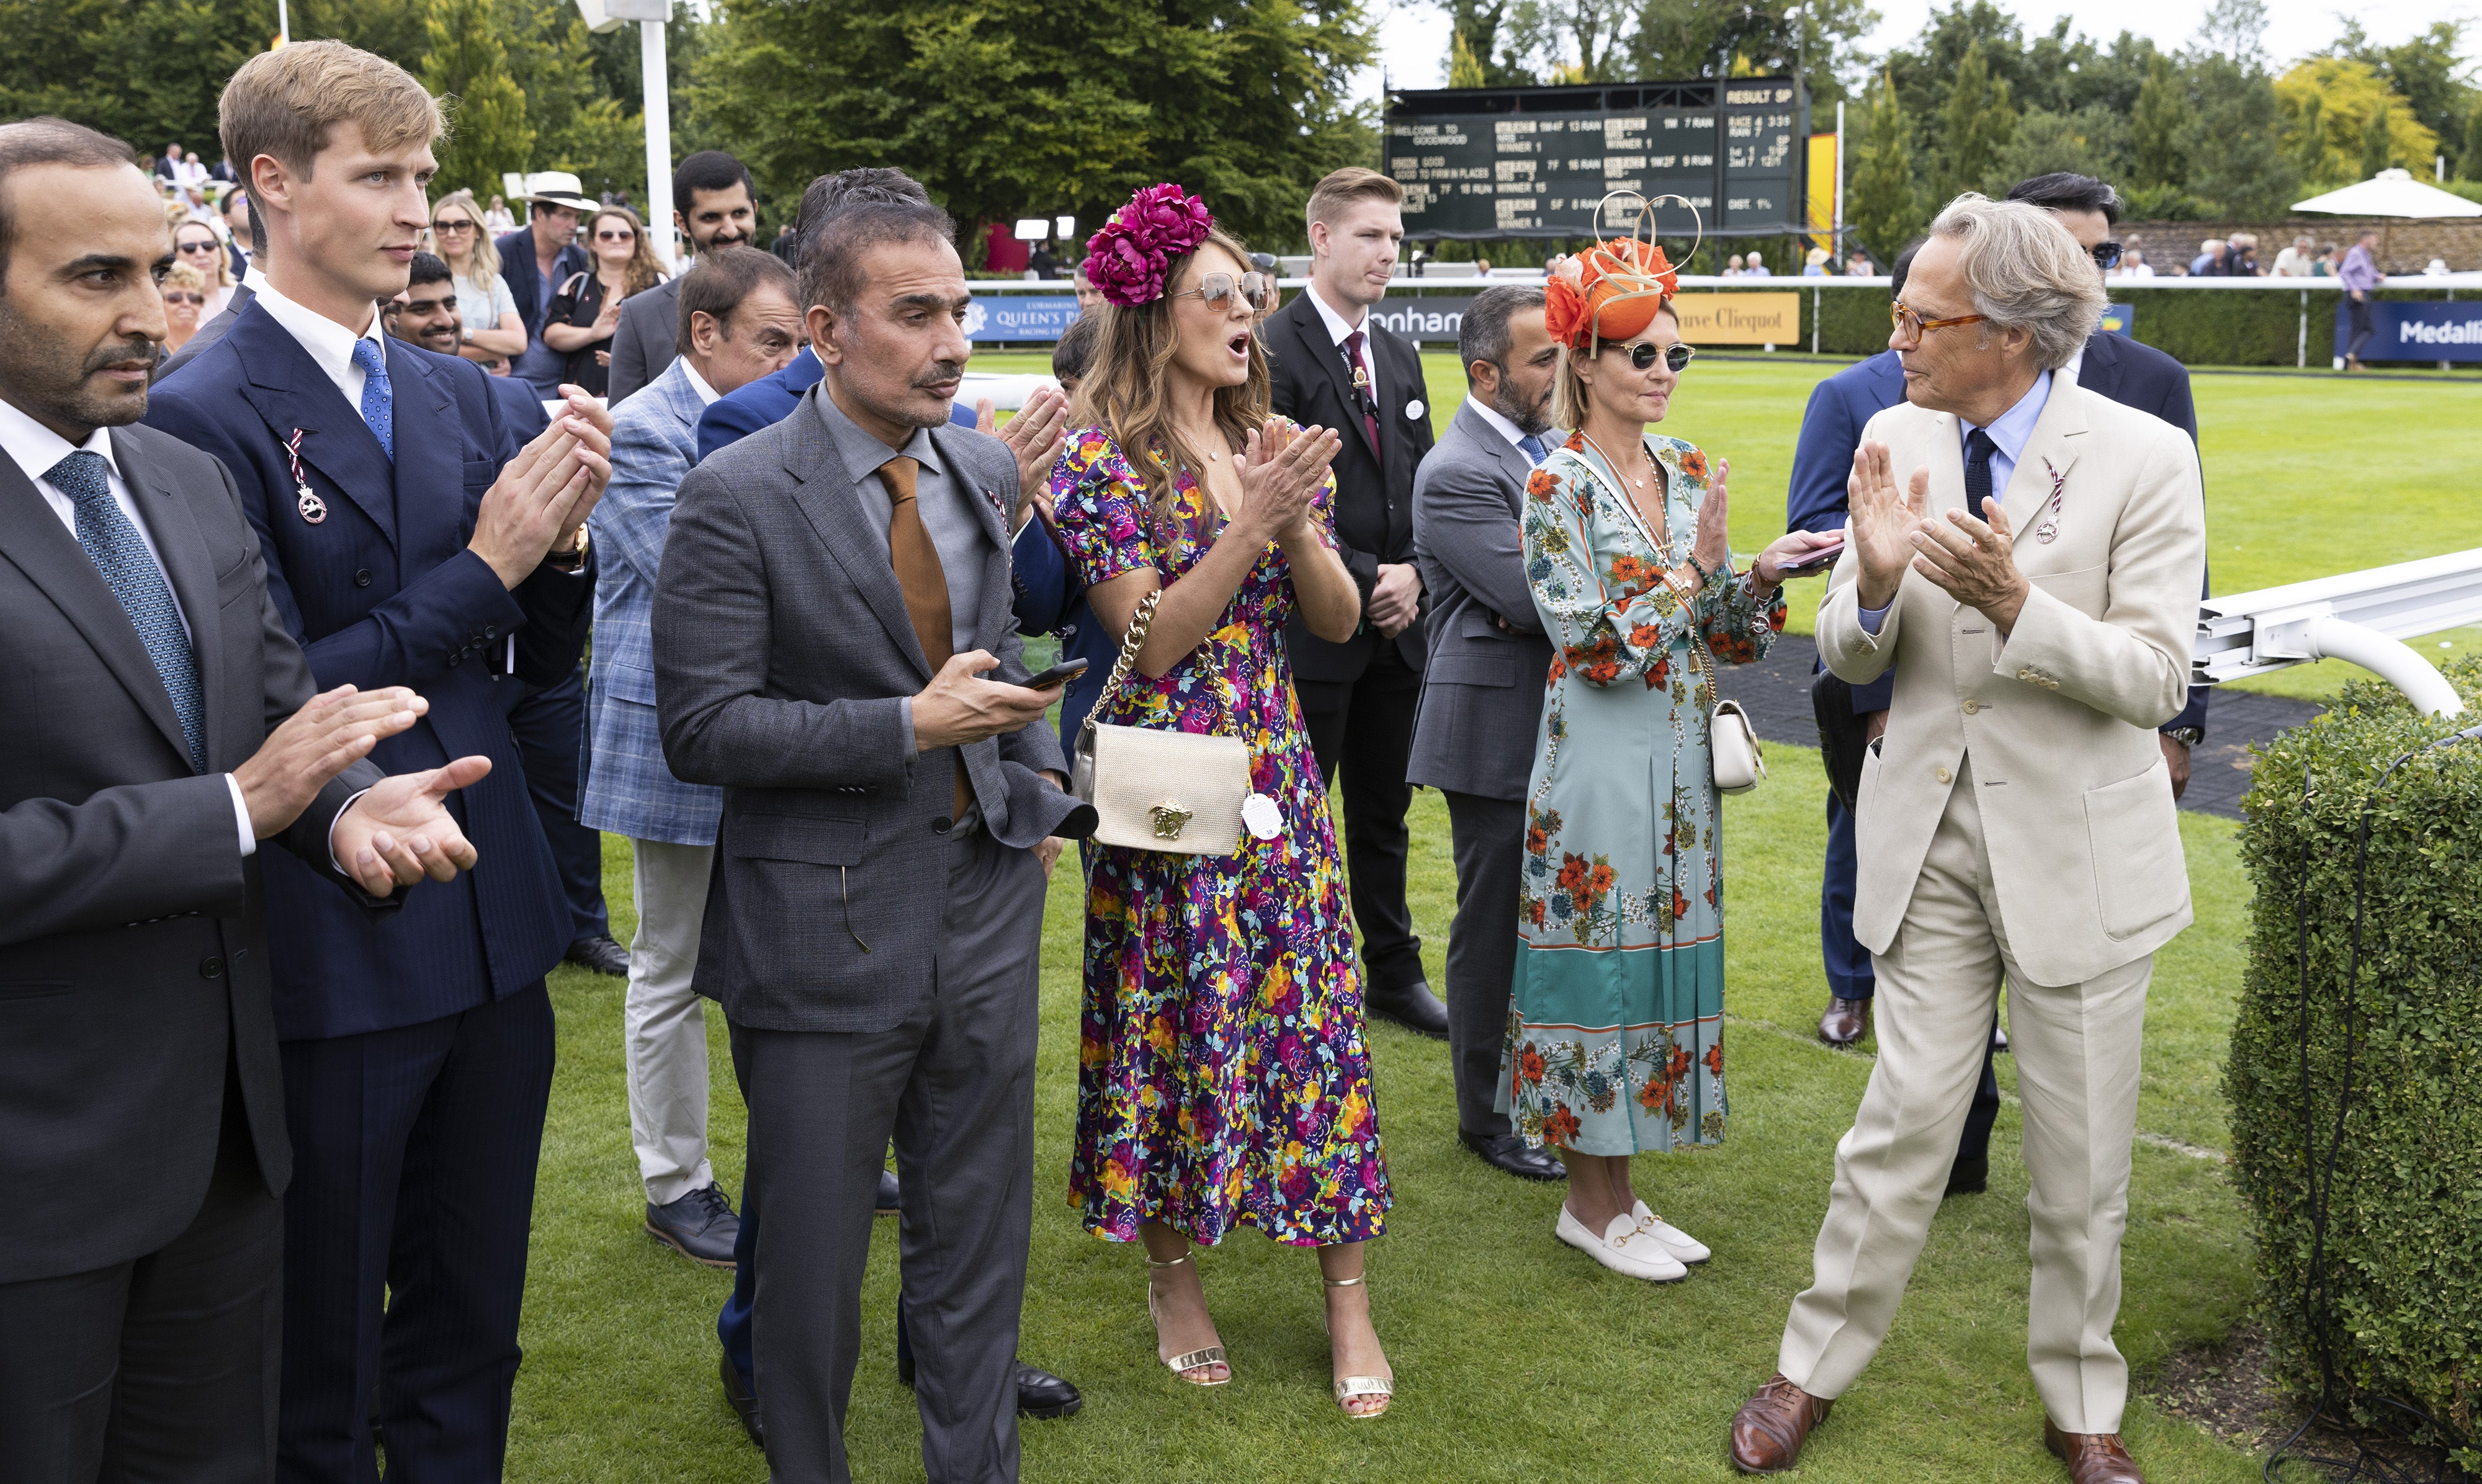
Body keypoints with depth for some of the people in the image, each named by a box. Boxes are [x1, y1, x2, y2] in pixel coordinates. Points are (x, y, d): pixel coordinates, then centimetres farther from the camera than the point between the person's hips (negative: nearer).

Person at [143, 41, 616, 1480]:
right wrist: (482, 566, -17)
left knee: (470, 1331, 20)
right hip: (335, 956, -6)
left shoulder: (461, 392, 8)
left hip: (493, 931, 6)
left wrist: (561, 541, -9)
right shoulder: (205, 416, -12)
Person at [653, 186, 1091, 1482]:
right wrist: (910, 727, -21)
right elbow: (701, 728, -17)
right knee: (811, 1258, 11)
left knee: (979, 1243, 16)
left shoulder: (985, 473, 6)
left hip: (985, 902, 5)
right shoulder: (735, 498, -13)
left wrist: (1037, 769, 7)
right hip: (826, 930, -5)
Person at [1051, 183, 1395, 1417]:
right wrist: (1252, 522, -20)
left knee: (1316, 1012, 4)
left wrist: (1298, 523, -12)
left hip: (1277, 773, 4)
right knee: (1173, 1025, 6)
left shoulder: (1276, 445, 8)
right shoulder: (1103, 460, -7)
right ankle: (1174, 1278, 24)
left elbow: (1339, 622, 5)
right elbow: (1154, 638, -15)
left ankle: (1347, 1294, 14)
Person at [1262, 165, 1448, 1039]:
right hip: (1312, 629, -7)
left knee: (1384, 812, 17)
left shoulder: (1398, 356, 14)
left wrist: (1412, 574, -2)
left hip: (1394, 626, 7)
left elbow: (1423, 482, 15)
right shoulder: (1274, 350, -11)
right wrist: (1361, 579, -16)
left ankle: (1393, 973, 30)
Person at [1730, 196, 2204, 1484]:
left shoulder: (2144, 458, -12)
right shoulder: (1893, 440, -1)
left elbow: (2154, 679, -15)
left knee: (2082, 1157, 10)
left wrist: (2013, 601, -30)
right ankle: (1815, 1366, 25)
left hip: (2079, 848, -2)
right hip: (1932, 837, 2)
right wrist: (1875, 582, -20)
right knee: (1904, 1118, 7)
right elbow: (1846, 660, 3)